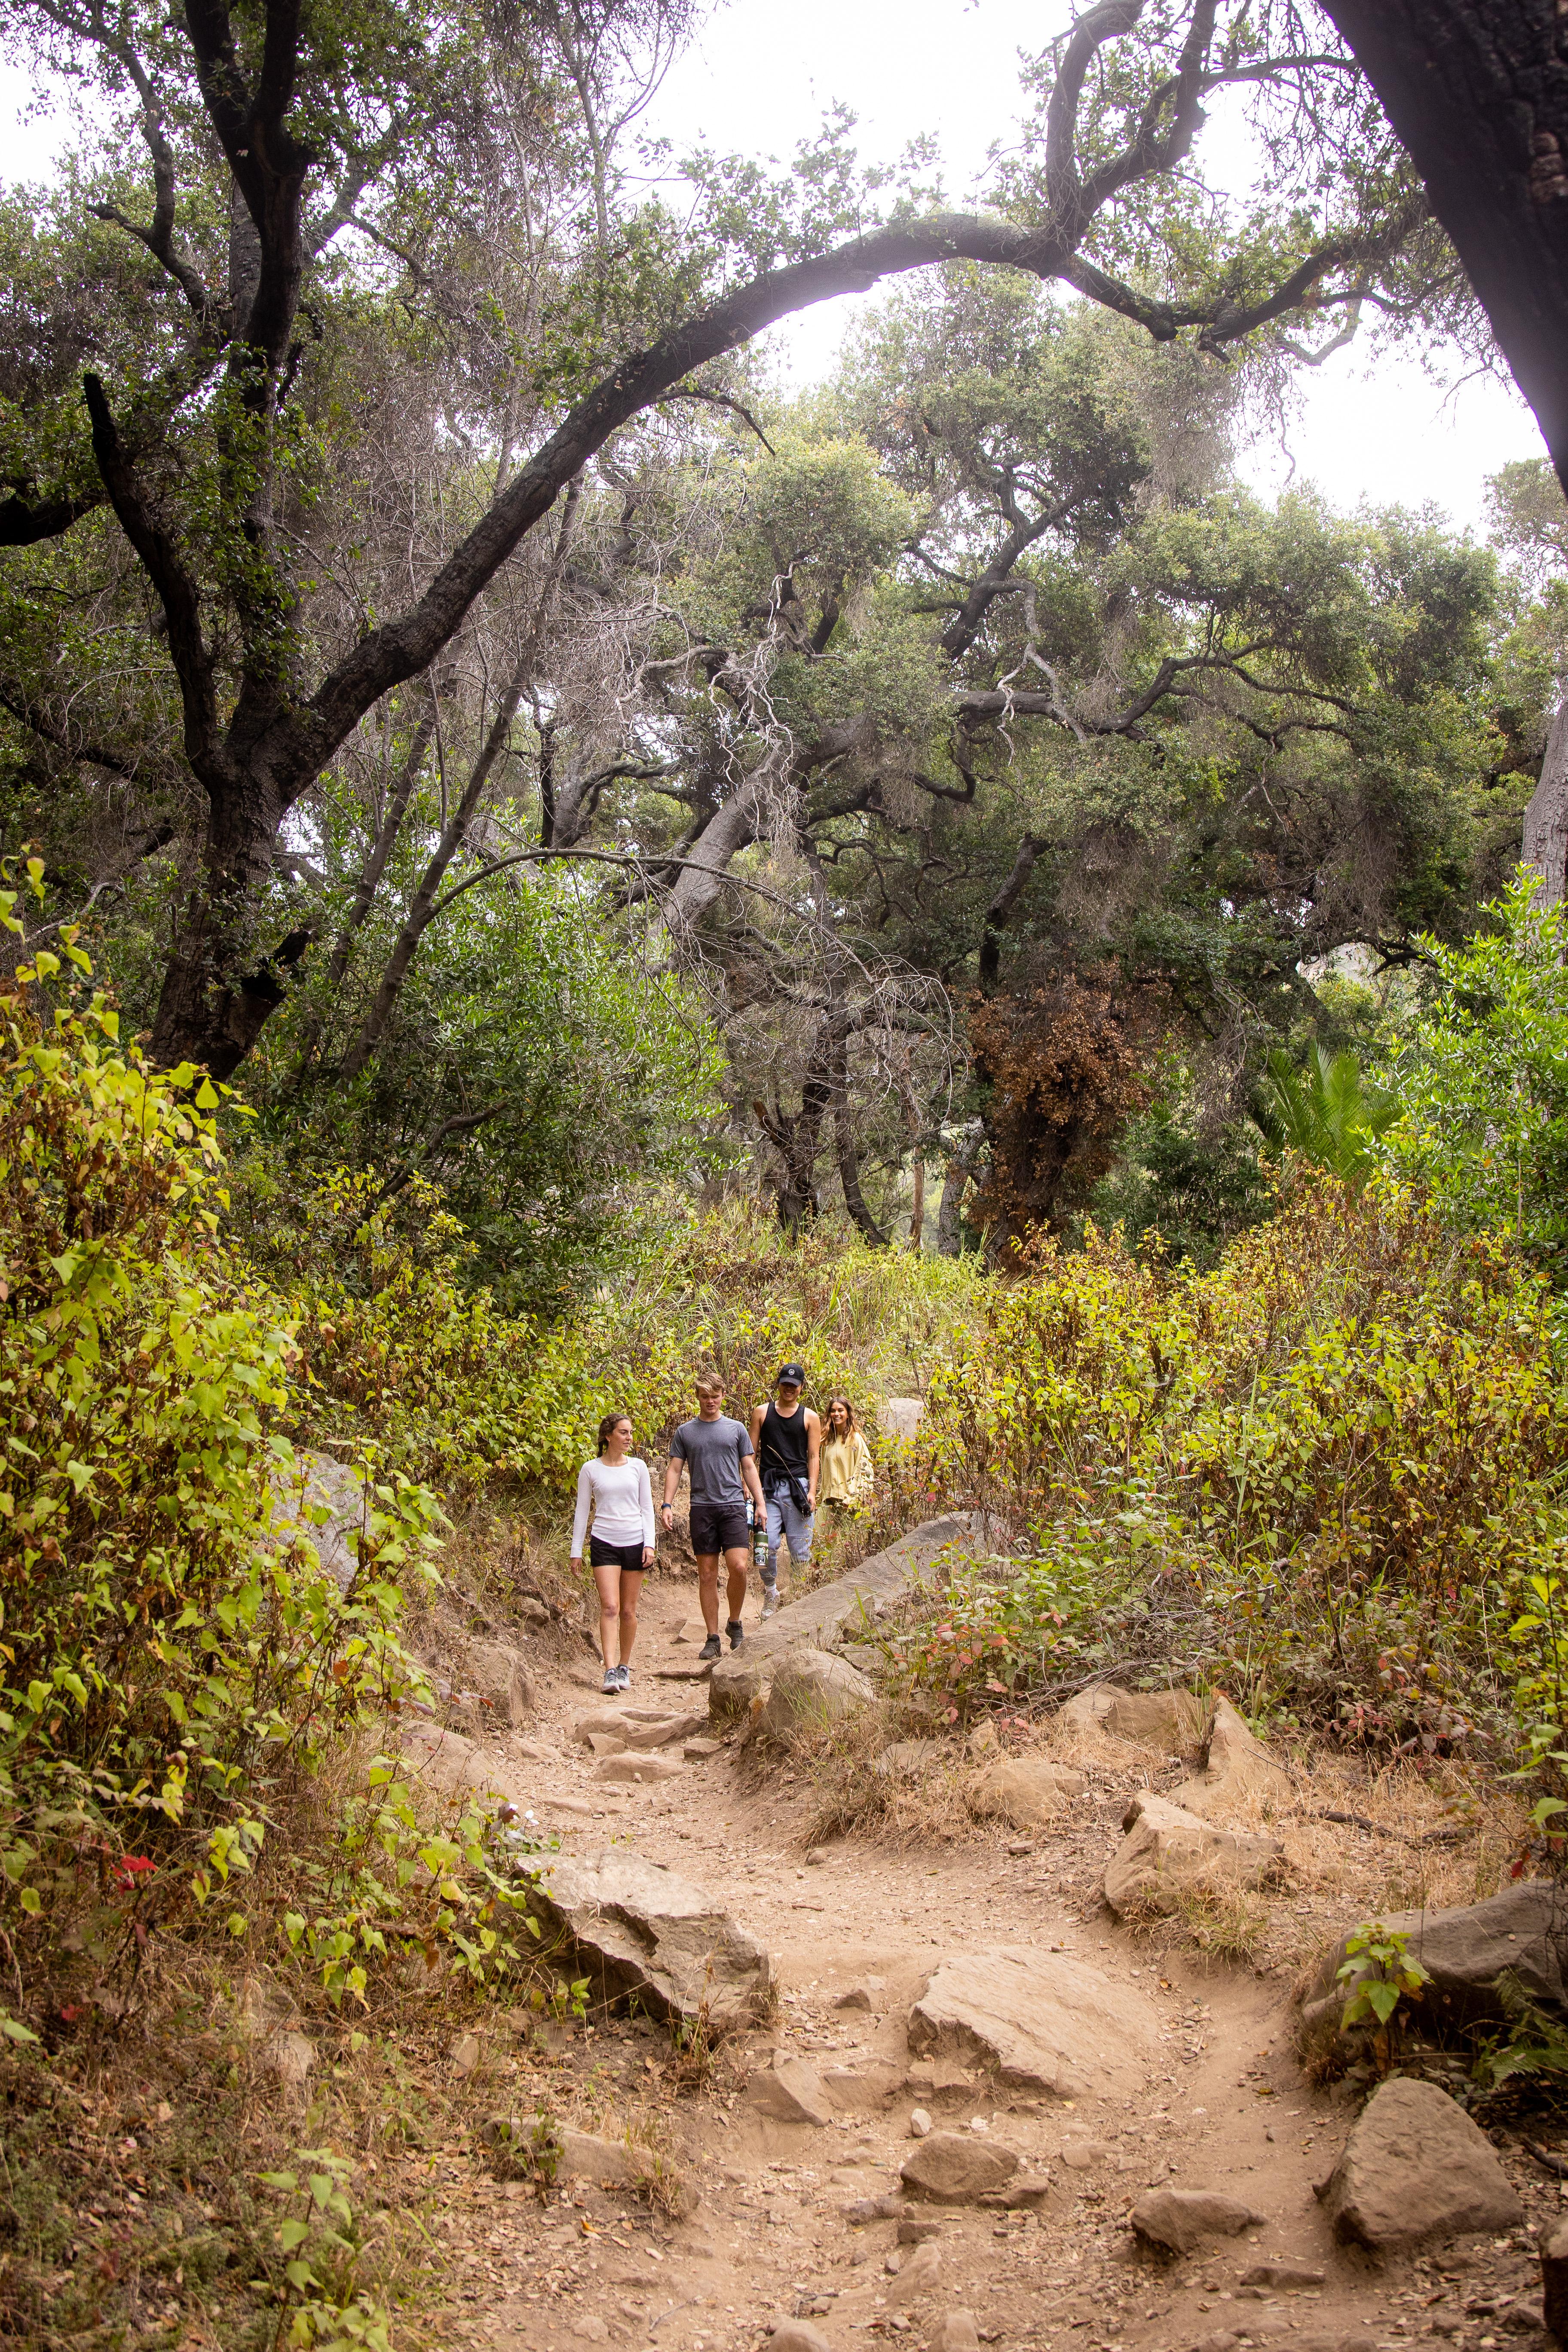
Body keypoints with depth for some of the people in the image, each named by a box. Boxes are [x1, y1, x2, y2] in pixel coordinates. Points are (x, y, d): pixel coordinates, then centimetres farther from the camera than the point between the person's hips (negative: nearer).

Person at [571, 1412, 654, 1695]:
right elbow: (582, 1511, 7)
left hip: (634, 1543, 2)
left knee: (628, 1611, 6)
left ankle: (625, 1667, 20)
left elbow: (647, 1508, 9)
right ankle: (610, 1671, -17)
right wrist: (576, 1550, 5)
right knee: (610, 1607, -13)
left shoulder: (638, 1468, 7)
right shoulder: (590, 1470, 2)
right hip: (604, 1544, -2)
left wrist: (649, 1544, -1)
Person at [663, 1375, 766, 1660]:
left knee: (739, 1567, -15)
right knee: (707, 1575, 2)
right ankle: (713, 1639, 8)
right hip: (702, 1508, 1)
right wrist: (668, 1504, -3)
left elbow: (749, 1468, 13)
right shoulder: (685, 1432, 10)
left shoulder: (736, 1428, 11)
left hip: (733, 1505, -1)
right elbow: (674, 1469, 9)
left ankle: (735, 1623, 7)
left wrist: (760, 1503, 5)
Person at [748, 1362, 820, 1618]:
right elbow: (751, 1452, 11)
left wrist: (812, 1491, -4)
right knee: (766, 1544, -9)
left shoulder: (810, 1417, 9)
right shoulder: (762, 1413, 11)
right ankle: (770, 1593, 9)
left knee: (800, 1547, 0)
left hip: (798, 1485, 0)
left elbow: (813, 1456, 6)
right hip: (768, 1486, 0)